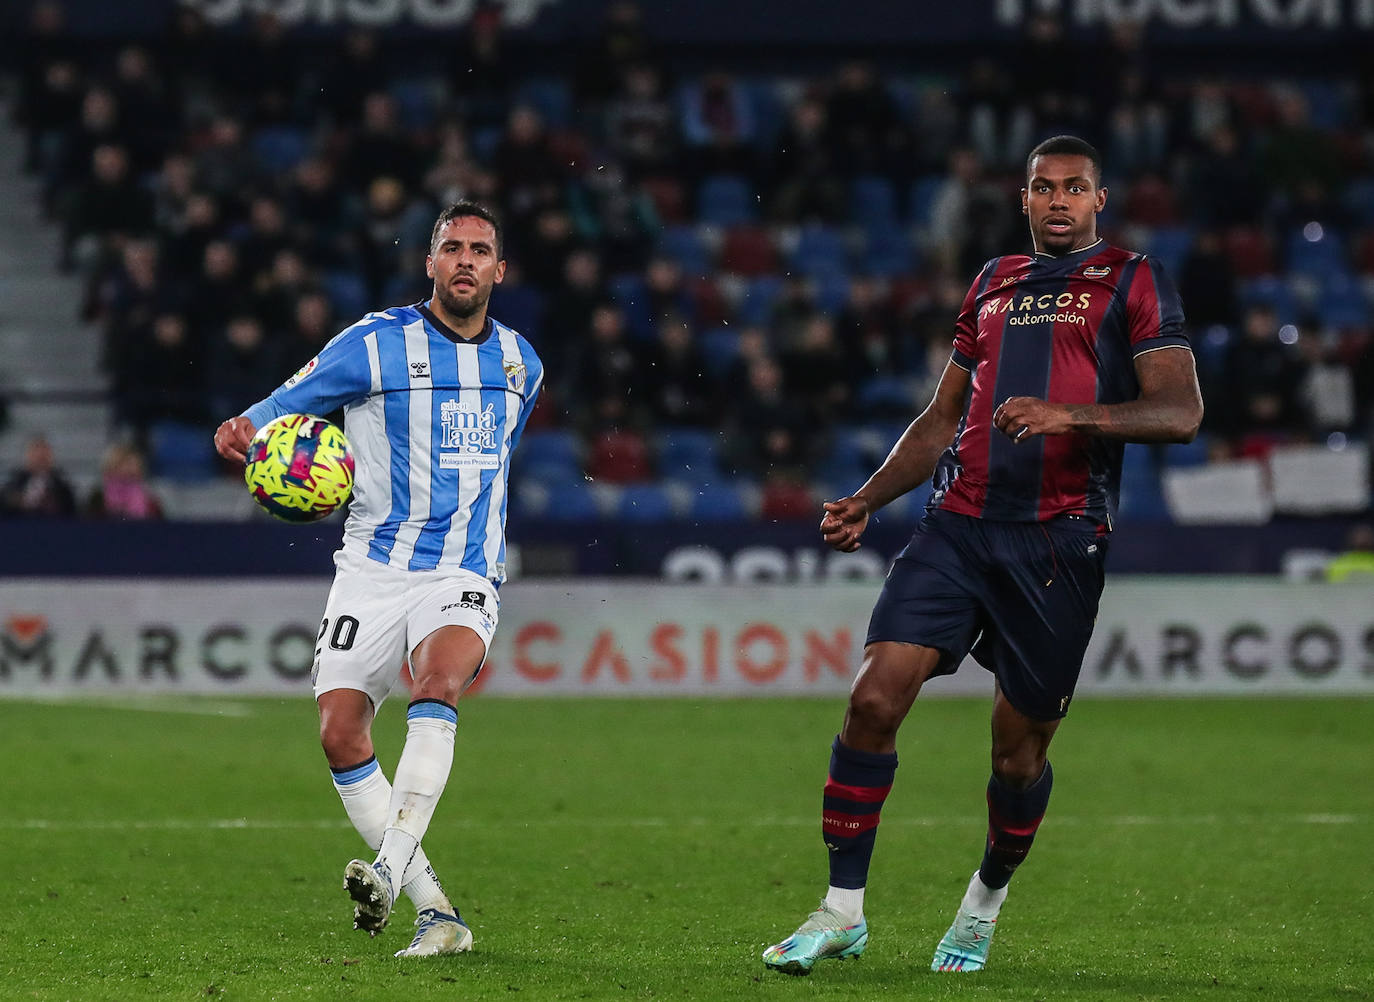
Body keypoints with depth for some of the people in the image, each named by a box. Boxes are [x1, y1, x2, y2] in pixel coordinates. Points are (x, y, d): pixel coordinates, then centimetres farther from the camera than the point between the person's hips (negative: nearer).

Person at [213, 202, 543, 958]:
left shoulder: (519, 362, 10)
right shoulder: (374, 344, -3)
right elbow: (282, 409, 2)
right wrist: (241, 433, -21)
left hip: (465, 575, 0)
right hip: (374, 567, 0)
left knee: (437, 684, -30)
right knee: (340, 733, -12)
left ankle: (389, 870, -37)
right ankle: (434, 910, -3)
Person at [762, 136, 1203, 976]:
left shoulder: (1132, 283, 3)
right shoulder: (995, 282, 20)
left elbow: (1181, 411, -9)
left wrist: (1071, 414, -23)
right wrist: (867, 500, 13)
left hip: (1058, 543, -4)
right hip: (960, 525, 4)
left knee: (1019, 749, 2)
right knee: (875, 699, -12)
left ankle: (988, 900, 30)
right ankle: (843, 912, -4)